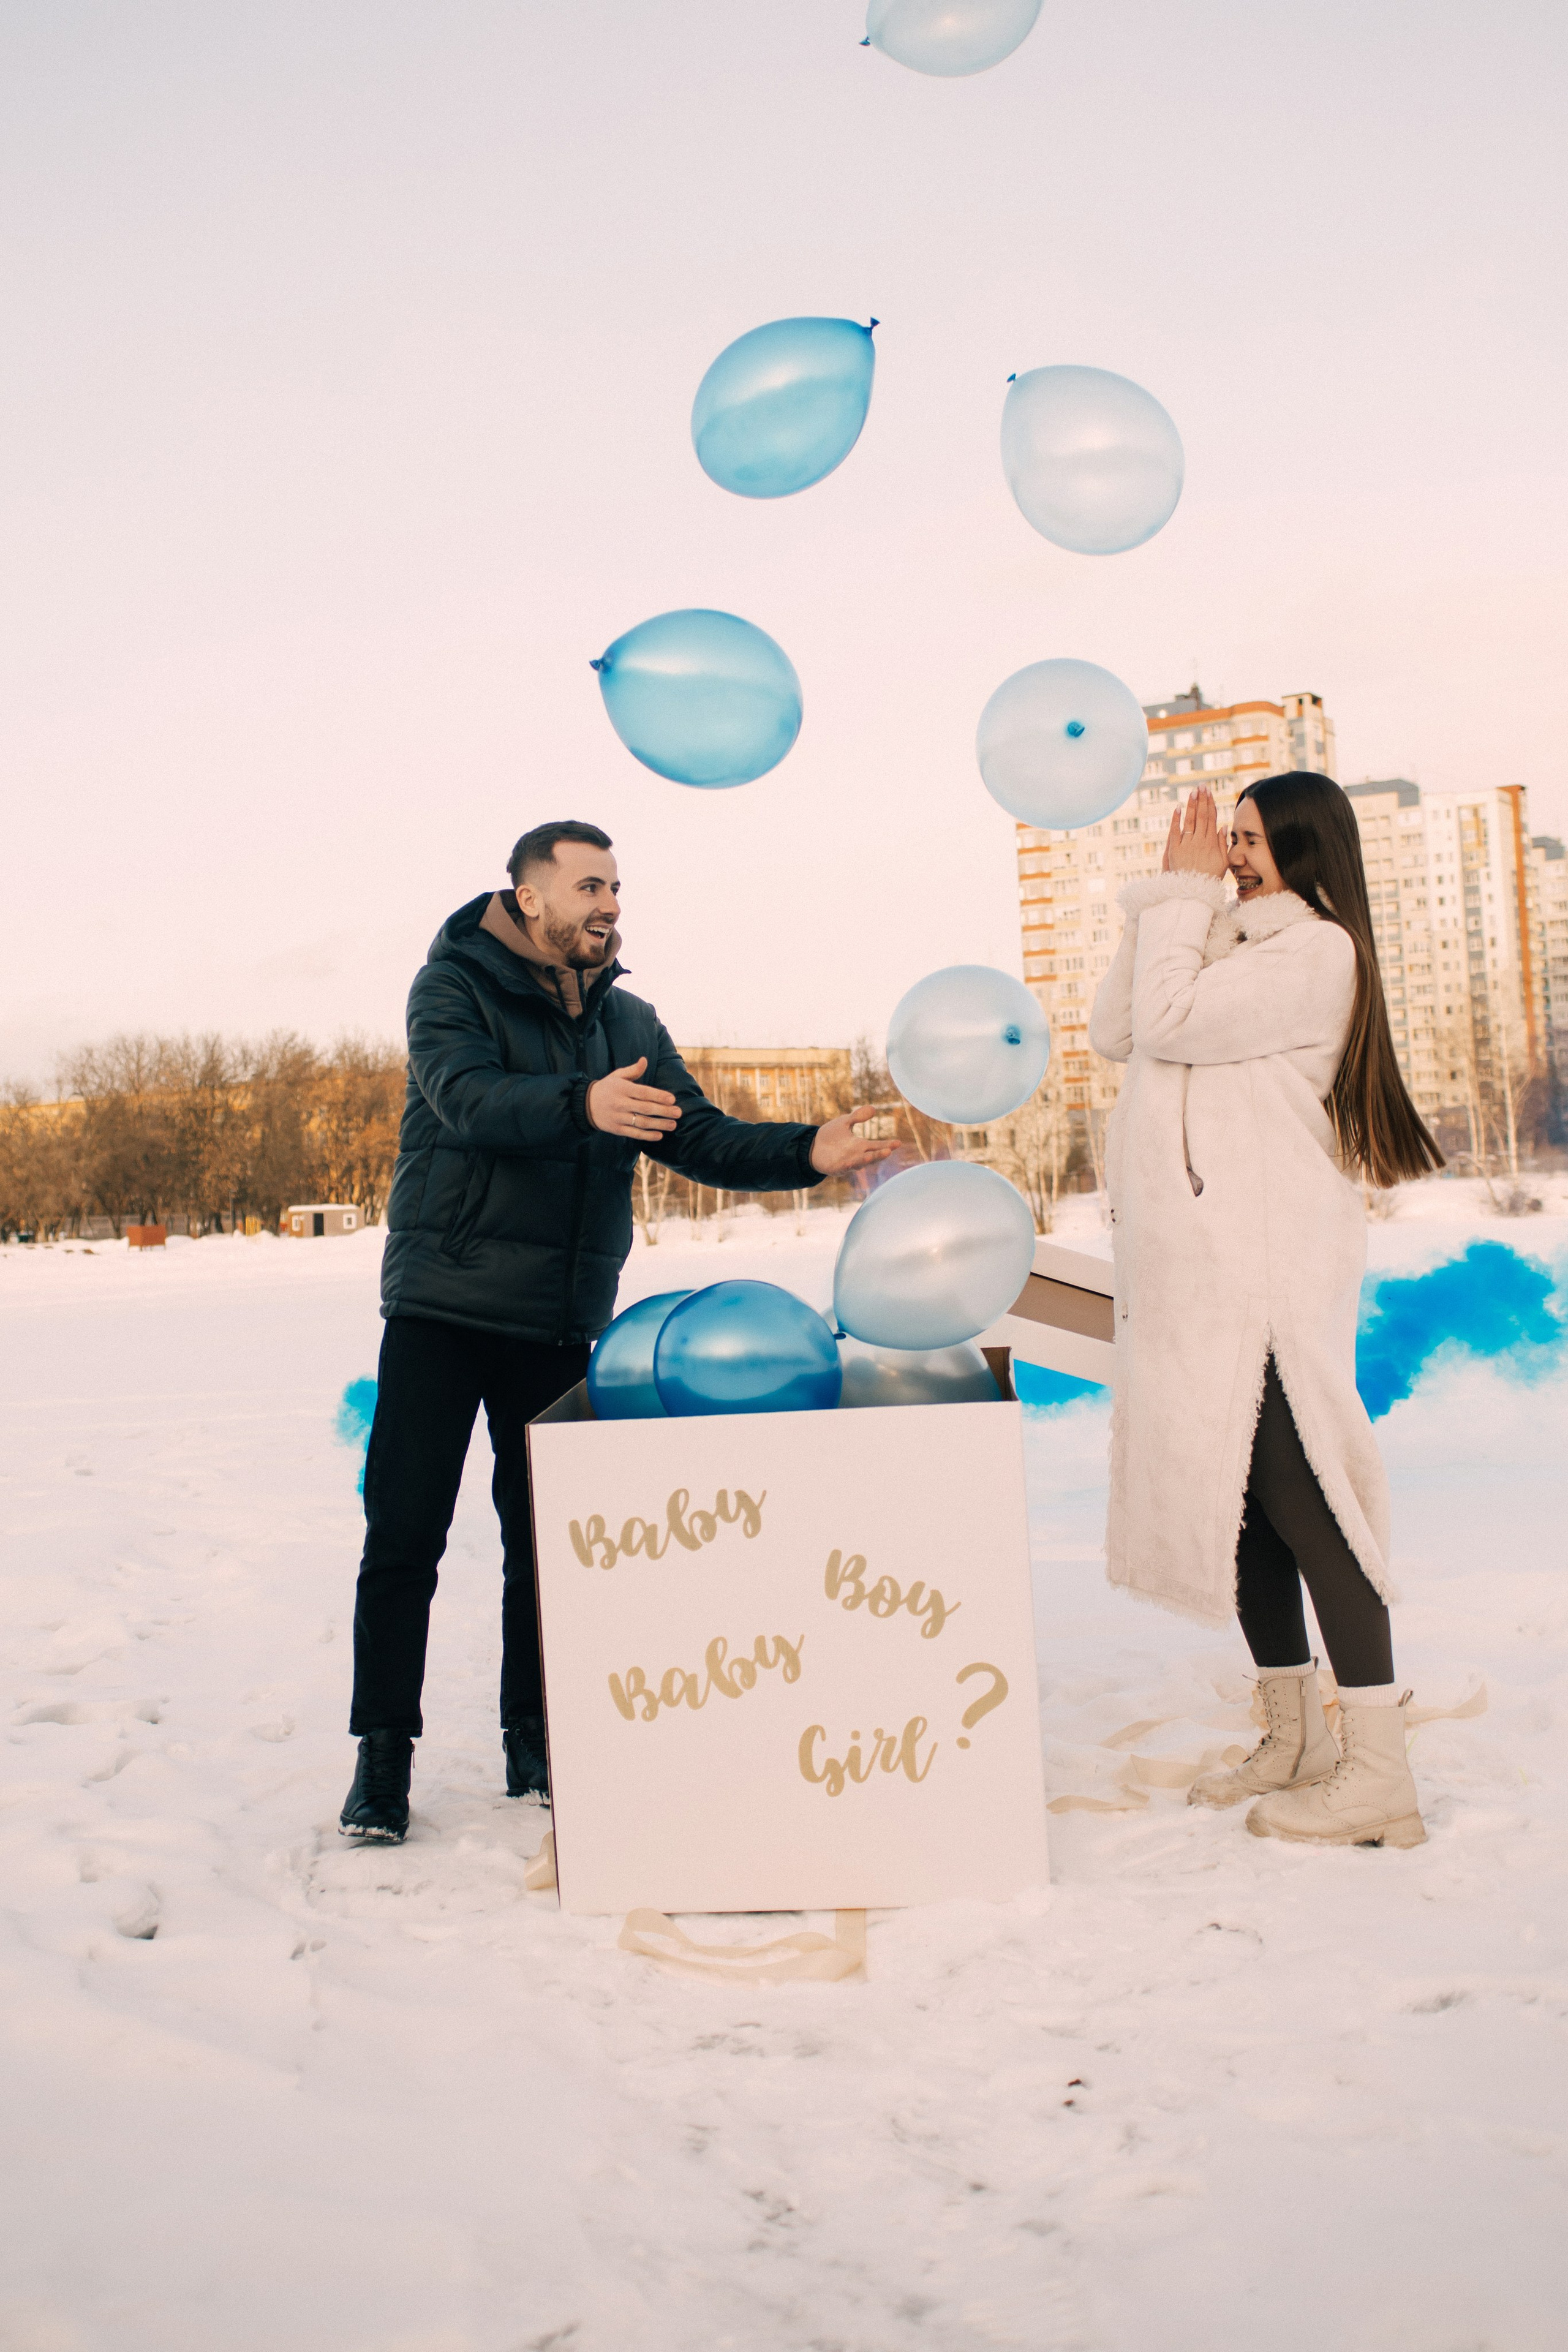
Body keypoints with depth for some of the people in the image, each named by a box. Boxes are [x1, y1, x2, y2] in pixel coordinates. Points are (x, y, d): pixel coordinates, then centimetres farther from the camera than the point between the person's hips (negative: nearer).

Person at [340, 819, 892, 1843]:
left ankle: (537, 1742, 22)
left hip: (564, 1324, 4)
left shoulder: (630, 1020, 11)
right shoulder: (454, 985, -4)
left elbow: (699, 1137, 4)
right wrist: (583, 1106, -41)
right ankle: (384, 1755, 10)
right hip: (442, 1309, -4)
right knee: (406, 1536, -2)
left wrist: (807, 1153, -13)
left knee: (548, 1540, 9)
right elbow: (467, 1096, -23)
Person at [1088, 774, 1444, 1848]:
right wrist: (1172, 895, 8)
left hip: (1267, 1266, -9)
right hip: (1198, 1264, 9)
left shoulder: (1317, 951, -7)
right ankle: (1296, 1739, 23)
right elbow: (1115, 1029, 11)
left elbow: (1168, 1022, -17)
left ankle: (1379, 1775, -4)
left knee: (1299, 1501, -9)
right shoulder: (1230, 944, 20)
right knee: (1235, 1497, 12)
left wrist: (1185, 896, -5)